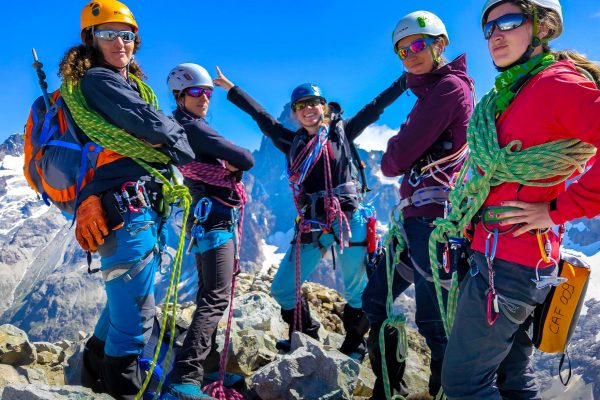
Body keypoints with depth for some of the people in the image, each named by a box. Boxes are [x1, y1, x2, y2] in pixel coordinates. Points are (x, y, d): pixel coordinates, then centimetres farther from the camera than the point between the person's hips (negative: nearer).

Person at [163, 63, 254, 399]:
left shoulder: (177, 128, 17)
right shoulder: (194, 127, -12)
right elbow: (246, 160, -17)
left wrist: (225, 166, -6)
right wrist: (231, 165, 3)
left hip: (207, 218, 10)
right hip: (214, 217, -10)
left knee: (209, 295, 15)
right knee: (216, 298, -13)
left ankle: (208, 365, 24)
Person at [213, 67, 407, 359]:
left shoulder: (342, 131, 8)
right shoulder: (293, 142, 13)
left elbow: (375, 107, 7)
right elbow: (260, 116, 19)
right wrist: (231, 89, 26)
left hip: (349, 221, -3)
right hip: (311, 225, 3)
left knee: (357, 293, 5)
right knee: (282, 290, 4)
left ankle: (353, 346, 28)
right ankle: (306, 336, 28)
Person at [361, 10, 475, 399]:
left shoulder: (450, 85, -6)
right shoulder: (430, 92, 24)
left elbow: (397, 158, -11)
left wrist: (391, 158, 8)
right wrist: (399, 159, -1)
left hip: (434, 216, -10)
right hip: (415, 216, 10)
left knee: (433, 321, -6)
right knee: (375, 300, 15)